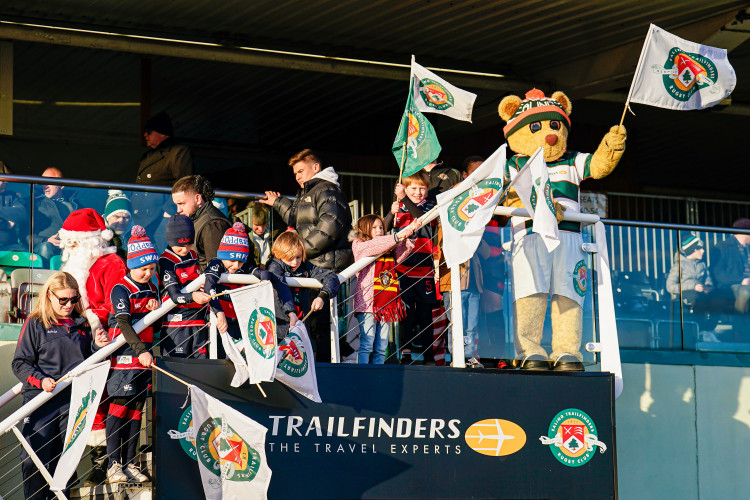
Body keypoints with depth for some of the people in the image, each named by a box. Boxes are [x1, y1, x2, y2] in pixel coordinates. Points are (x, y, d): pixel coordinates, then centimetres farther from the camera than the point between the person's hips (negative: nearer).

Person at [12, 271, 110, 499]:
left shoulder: (82, 324, 13)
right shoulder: (35, 324, 0)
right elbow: (20, 363, -3)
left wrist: (98, 346, 2)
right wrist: (40, 380, -19)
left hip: (74, 401, 4)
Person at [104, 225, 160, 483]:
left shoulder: (151, 289, 14)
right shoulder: (121, 290, -9)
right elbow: (124, 324, -19)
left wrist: (156, 307, -1)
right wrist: (140, 351, -29)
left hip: (144, 354, 7)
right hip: (124, 356, -7)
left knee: (136, 408, 6)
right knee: (119, 407, -8)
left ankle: (130, 464, 9)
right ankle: (114, 464, -7)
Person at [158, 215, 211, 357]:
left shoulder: (193, 255, 13)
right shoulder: (166, 261, -9)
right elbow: (174, 295, -19)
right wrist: (192, 296, -37)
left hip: (198, 319, 7)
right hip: (176, 322, -7)